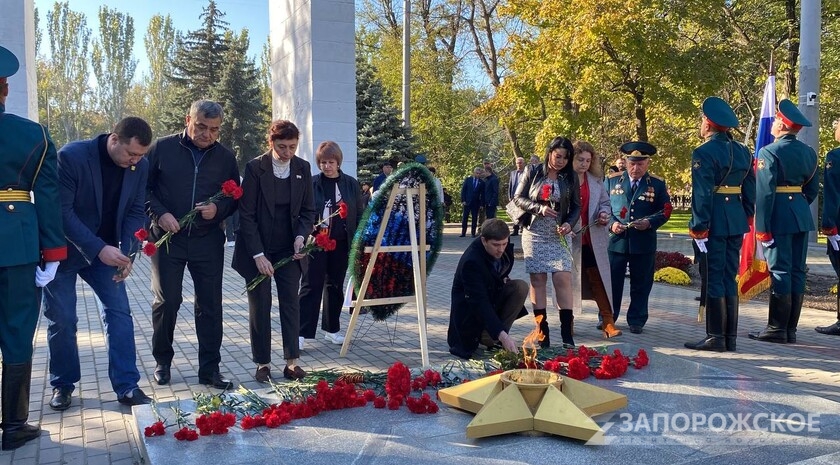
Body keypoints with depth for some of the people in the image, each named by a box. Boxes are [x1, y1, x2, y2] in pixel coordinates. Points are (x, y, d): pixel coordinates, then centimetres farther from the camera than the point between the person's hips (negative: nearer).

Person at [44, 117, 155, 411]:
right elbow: (61, 210, -24)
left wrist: (127, 252, -18)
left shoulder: (140, 166, -8)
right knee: (62, 320, 2)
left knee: (119, 311, -6)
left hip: (106, 250, 4)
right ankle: (63, 385, 20)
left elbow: (135, 211, -3)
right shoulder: (71, 156, -23)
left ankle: (126, 386, -2)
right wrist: (98, 249, -30)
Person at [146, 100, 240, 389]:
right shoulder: (162, 148, -2)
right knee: (166, 301, 4)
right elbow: (143, 188, 2)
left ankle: (209, 369, 12)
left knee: (210, 305, 3)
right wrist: (159, 213, -13)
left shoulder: (225, 157, 5)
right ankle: (162, 362, 24)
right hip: (167, 238, -2)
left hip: (208, 242, 2)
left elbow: (235, 198, 11)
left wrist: (218, 209, -9)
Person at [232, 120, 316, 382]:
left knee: (291, 304, 2)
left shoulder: (303, 168, 0)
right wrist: (258, 255, -17)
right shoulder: (255, 168, -11)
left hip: (289, 250, 3)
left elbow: (308, 210, 6)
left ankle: (292, 363, 7)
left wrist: (301, 236, -13)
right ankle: (262, 364, 12)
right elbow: (246, 215, -12)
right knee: (260, 306, 3)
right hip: (258, 250, -3)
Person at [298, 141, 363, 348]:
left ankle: (331, 329, 22)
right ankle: (301, 332, -1)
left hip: (341, 244, 3)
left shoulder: (351, 184, 3)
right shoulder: (312, 183, -2)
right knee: (311, 286, -4)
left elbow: (360, 214, 7)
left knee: (335, 286, 11)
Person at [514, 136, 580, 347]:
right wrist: (539, 208, -15)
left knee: (563, 278, -10)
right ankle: (542, 332, 6)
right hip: (534, 235, 0)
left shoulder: (571, 177, 5)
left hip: (559, 236, 1)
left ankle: (567, 334, -7)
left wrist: (569, 223, -12)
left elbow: (576, 206, 7)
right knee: (538, 279, 0)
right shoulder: (533, 173, 0)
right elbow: (518, 198, 0)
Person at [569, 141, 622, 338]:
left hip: (592, 240, 3)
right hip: (567, 239, -3)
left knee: (599, 279, 1)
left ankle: (607, 321, 4)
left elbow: (605, 202, 19)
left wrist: (604, 213, -2)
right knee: (568, 281, 7)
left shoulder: (596, 180, 9)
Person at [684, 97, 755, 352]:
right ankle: (730, 337, 17)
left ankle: (716, 337, 3)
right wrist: (746, 219, 19)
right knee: (730, 279, 12)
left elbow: (702, 195, -16)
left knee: (713, 280, -1)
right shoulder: (743, 152, 12)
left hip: (714, 223, -7)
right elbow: (750, 192, 14)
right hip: (737, 222, 7)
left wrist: (698, 228, -14)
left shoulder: (703, 153, -11)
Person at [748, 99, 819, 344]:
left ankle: (776, 329, 0)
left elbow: (764, 192, -16)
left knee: (780, 271, -4)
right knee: (797, 271, 8)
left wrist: (762, 227, -15)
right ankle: (791, 329, 15)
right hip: (802, 218, 7)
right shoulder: (809, 152, 11)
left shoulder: (769, 153, -12)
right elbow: (813, 189, 15)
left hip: (779, 218, -7)